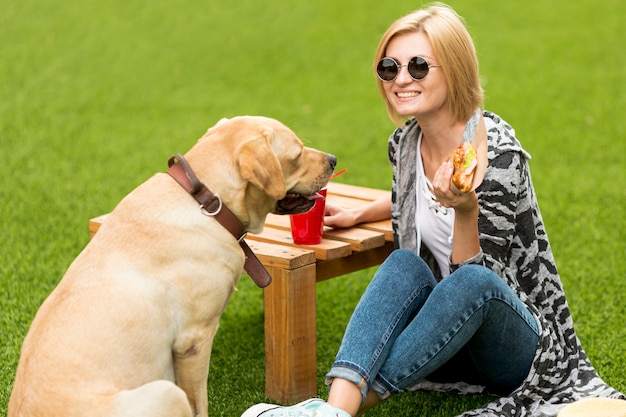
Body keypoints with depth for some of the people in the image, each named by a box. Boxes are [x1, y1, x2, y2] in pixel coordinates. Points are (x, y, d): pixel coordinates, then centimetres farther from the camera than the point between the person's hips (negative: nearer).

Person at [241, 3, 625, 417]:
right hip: (450, 329, 5)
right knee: (404, 263, -25)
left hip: (519, 340, -5)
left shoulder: (498, 154, -19)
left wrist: (465, 209, -34)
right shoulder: (404, 142, 0)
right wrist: (357, 214, 13)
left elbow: (477, 276, -19)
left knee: (473, 281, -36)